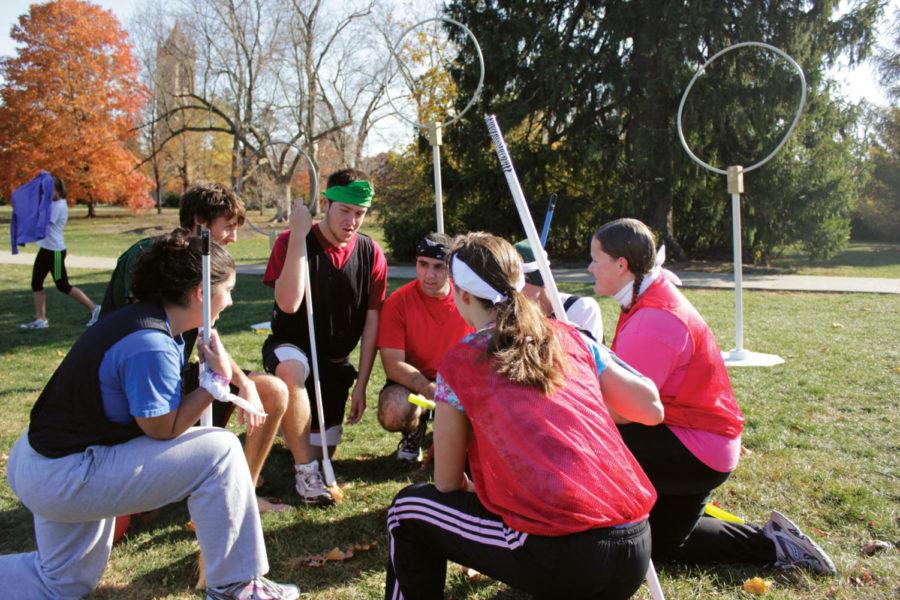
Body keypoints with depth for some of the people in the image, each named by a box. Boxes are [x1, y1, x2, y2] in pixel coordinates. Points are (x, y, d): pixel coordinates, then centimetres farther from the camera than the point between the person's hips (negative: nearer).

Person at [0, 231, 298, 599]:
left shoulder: (141, 320, 3)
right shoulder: (151, 346, -27)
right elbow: (162, 428, -19)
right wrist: (218, 379, -18)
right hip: (66, 476, -10)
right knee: (219, 451, -16)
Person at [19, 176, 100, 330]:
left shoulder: (59, 206, -17)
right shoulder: (52, 203, 10)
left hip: (55, 251, -9)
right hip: (45, 249, 9)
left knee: (63, 286, -2)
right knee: (36, 283, 8)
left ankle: (93, 308, 7)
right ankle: (40, 319, 12)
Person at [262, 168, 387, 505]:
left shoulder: (371, 254, -5)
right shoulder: (291, 242, -13)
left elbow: (372, 322, -2)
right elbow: (289, 304, -28)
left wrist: (361, 385, -5)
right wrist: (299, 236, -30)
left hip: (335, 363, 4)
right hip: (291, 350, -3)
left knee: (323, 450, 4)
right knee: (291, 369, -41)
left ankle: (292, 424, 40)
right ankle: (305, 470, -23)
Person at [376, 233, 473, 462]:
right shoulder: (397, 302, -16)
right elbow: (394, 365, -21)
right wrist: (430, 390, -34)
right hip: (412, 382, -2)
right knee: (392, 414, -35)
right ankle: (414, 431, 7)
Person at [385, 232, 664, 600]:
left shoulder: (458, 364, 1)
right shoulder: (570, 339, 10)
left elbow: (448, 484, 9)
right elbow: (653, 410, 17)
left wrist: (482, 492, 31)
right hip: (636, 546, 5)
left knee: (410, 510, 16)